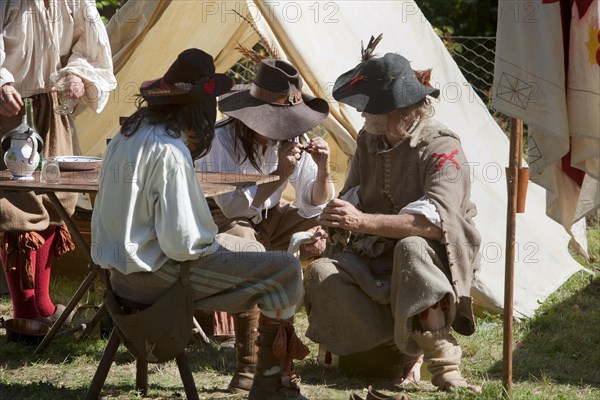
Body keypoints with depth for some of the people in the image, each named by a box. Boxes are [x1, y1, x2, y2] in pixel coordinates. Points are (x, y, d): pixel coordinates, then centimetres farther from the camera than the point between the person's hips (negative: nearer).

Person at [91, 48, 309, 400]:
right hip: (152, 276, -10)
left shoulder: (129, 134, 8)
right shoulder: (169, 152, -21)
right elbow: (182, 243, -24)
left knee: (250, 246, 25)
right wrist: (212, 244, -3)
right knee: (285, 270, -9)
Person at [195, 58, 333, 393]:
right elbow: (234, 206, -35)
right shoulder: (222, 139, -26)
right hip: (220, 219, -6)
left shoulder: (291, 137, -9)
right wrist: (280, 174, -42)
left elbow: (314, 207, -9)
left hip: (268, 217, 6)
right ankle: (249, 364, -32)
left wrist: (323, 170, -29)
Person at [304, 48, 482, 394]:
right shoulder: (369, 140, 6)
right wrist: (334, 220, -11)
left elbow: (436, 220, -31)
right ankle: (403, 351, -13)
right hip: (378, 256, 7)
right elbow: (352, 198, 14)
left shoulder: (440, 147, -18)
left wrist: (364, 222, -35)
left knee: (411, 249, -42)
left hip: (432, 255, -6)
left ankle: (444, 366, -37)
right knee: (323, 274, -22)